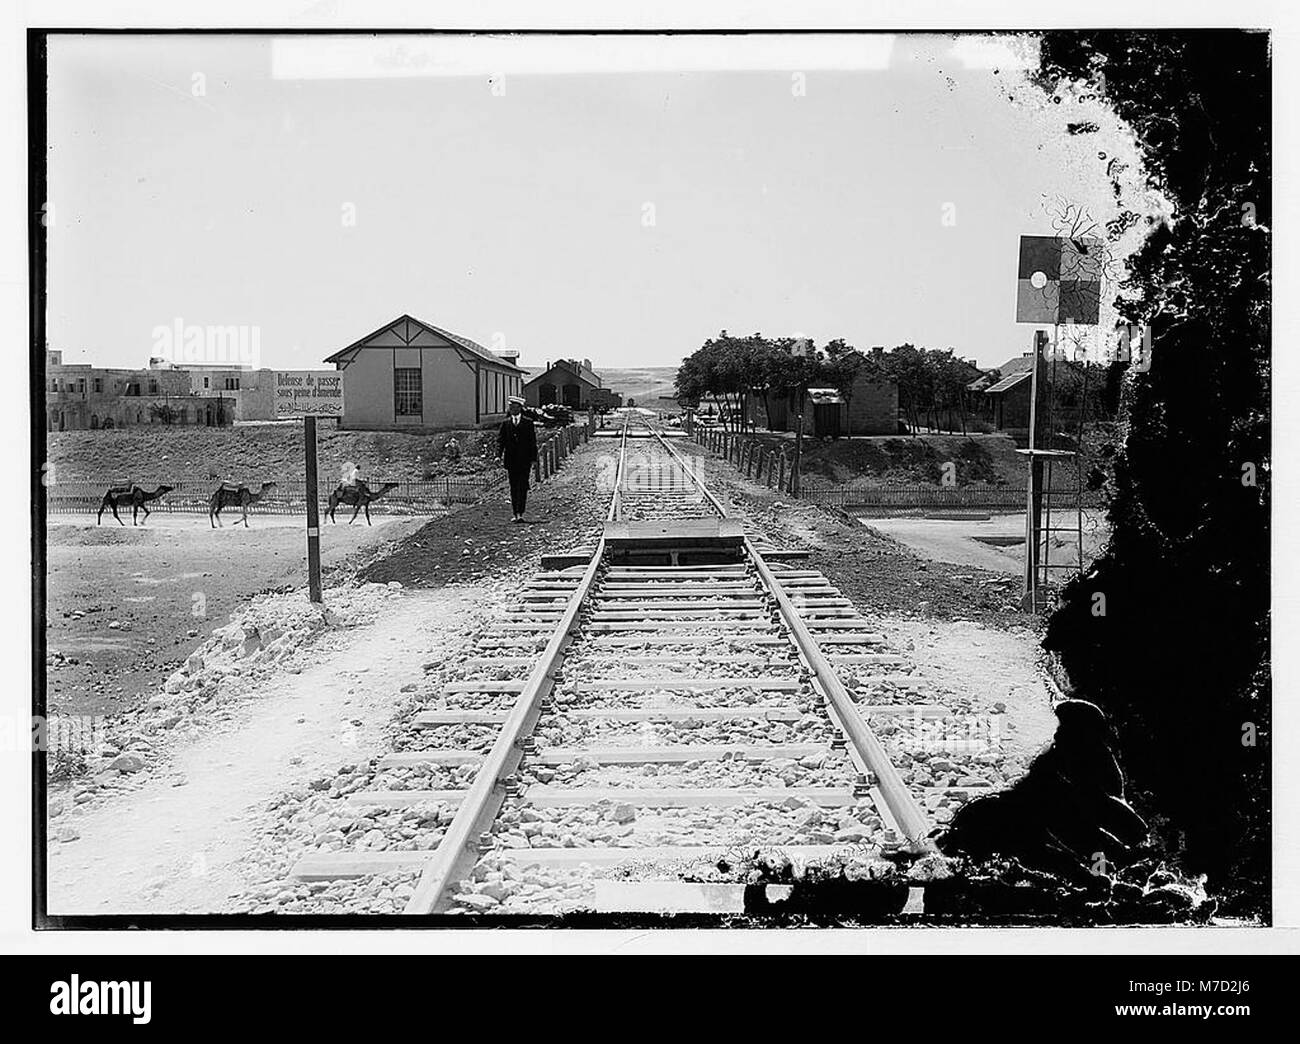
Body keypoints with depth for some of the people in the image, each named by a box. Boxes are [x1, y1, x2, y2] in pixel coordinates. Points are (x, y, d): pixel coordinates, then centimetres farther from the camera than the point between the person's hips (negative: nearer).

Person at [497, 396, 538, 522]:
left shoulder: (528, 422, 3)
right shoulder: (505, 423, 9)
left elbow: (533, 441, 2)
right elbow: (500, 440, 4)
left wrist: (533, 458, -3)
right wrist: (499, 455, -11)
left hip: (524, 460, -3)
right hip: (511, 460, 3)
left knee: (522, 487, -9)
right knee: (513, 488, 7)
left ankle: (520, 513, -13)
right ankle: (515, 514, 13)